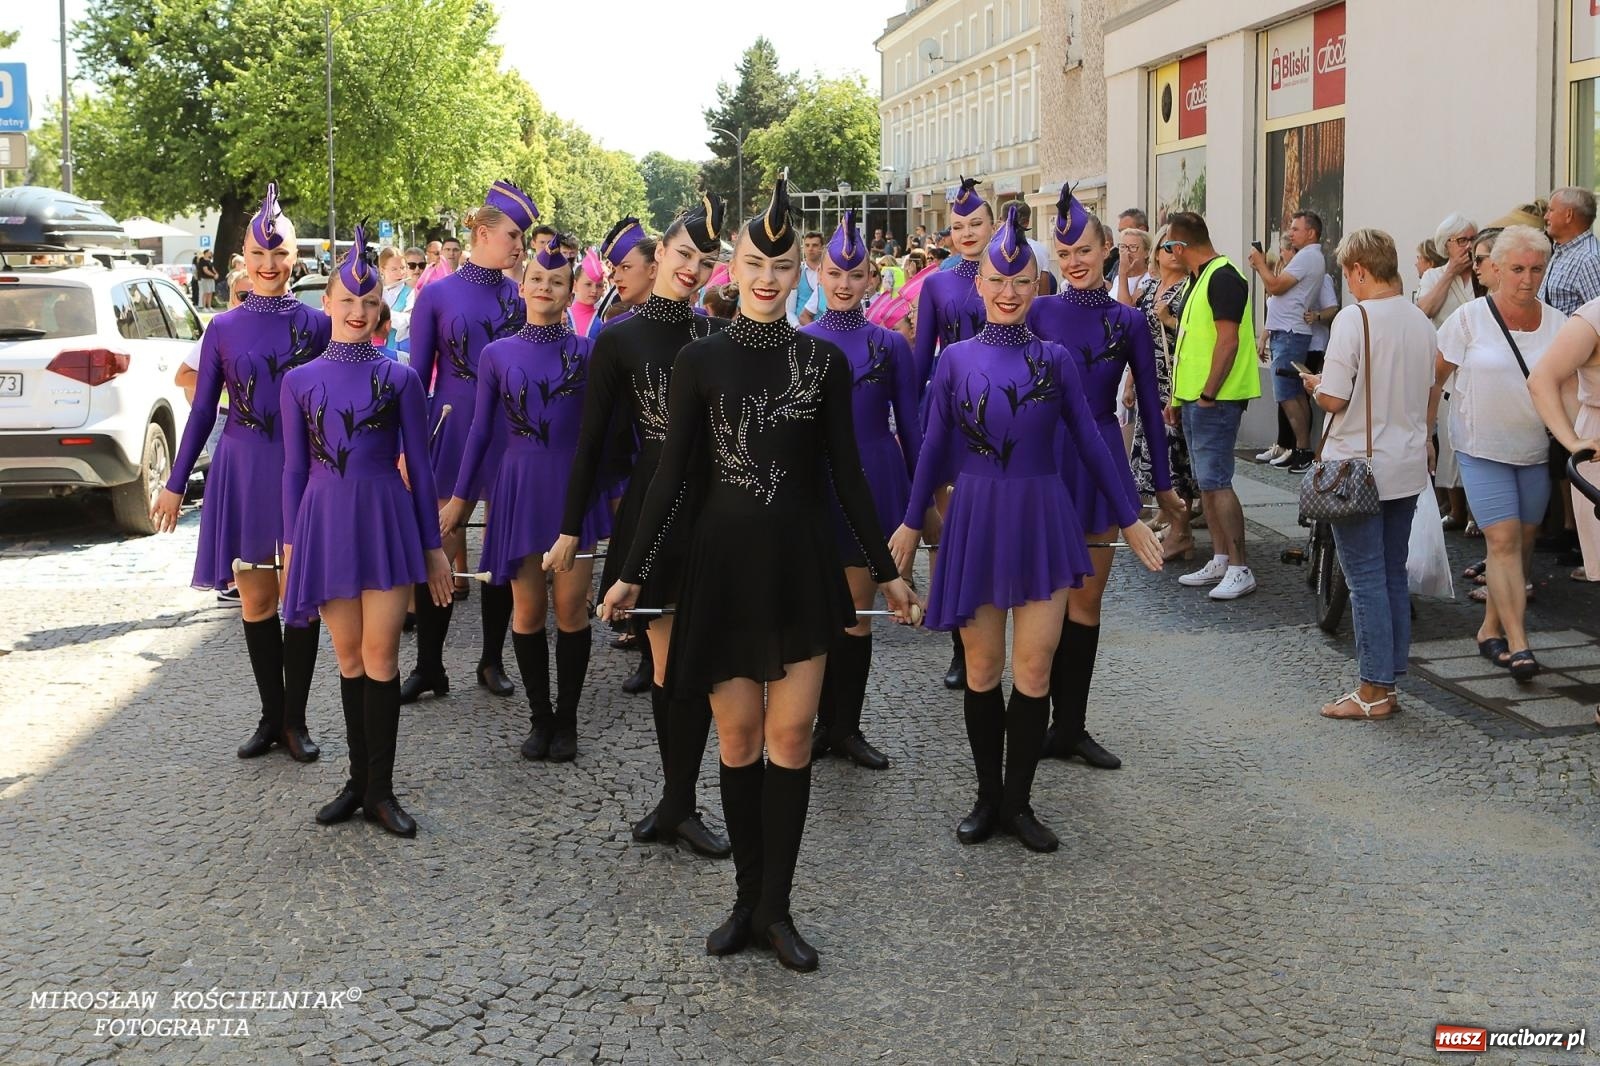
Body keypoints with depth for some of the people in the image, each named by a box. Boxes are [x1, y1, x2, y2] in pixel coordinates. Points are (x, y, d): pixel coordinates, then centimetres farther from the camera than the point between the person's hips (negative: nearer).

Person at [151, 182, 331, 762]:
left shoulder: (316, 324, 0)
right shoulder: (223, 329, 4)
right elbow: (202, 410, 8)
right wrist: (175, 484, 8)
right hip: (242, 472, 1)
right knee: (255, 599, 5)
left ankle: (295, 720, 13)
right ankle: (271, 716, 19)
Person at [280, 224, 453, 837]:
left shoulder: (400, 379, 2)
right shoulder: (299, 382, 5)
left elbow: (419, 467, 4)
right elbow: (294, 470, 9)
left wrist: (433, 546, 3)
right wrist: (290, 545, 5)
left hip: (386, 519, -1)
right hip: (325, 522, 2)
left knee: (380, 654, -2)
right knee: (349, 655, 8)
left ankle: (379, 790, 6)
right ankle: (359, 781, 19)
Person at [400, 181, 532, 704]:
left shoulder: (522, 296, 5)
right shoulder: (436, 296, 0)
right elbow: (418, 375, 2)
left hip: (509, 434, 2)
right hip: (451, 430, -2)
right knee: (440, 550, -2)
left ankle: (492, 661, 19)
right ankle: (428, 665, 9)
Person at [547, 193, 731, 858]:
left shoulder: (718, 334, 5)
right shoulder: (618, 340, 0)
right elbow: (593, 438, 2)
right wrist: (570, 528, 1)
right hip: (651, 502, -1)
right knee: (665, 655, 5)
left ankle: (679, 805, 13)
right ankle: (677, 802, 19)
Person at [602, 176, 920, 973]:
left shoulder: (824, 362, 1)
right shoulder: (701, 360, -1)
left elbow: (846, 475, 6)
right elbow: (672, 474, 0)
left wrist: (885, 570, 7)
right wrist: (634, 573, -3)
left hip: (801, 563, 1)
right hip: (724, 561, 0)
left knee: (791, 735, 1)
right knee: (738, 737, 6)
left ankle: (774, 907, 12)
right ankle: (748, 898, 19)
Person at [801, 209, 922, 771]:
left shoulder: (890, 344, 3)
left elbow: (909, 424, 6)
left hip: (872, 481, 0)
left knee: (858, 612, 5)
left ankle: (848, 727, 15)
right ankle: (826, 723, 15)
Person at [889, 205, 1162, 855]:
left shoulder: (1055, 359, 3)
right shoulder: (956, 359, 3)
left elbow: (1090, 443, 7)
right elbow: (935, 447, 8)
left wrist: (1130, 519, 7)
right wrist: (911, 523, 10)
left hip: (1042, 520, 0)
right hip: (975, 520, 0)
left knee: (1034, 669, 0)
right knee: (982, 669, 6)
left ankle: (1018, 802, 13)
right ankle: (988, 797, 20)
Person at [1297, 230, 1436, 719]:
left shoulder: (1353, 318, -16)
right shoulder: (1421, 321, 6)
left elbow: (1334, 399, -18)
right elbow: (1426, 393, 15)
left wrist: (1314, 385, 2)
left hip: (1360, 467, -7)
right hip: (1408, 467, 7)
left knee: (1366, 579, -1)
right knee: (1394, 574, 14)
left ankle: (1374, 692, 3)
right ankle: (1390, 679, 20)